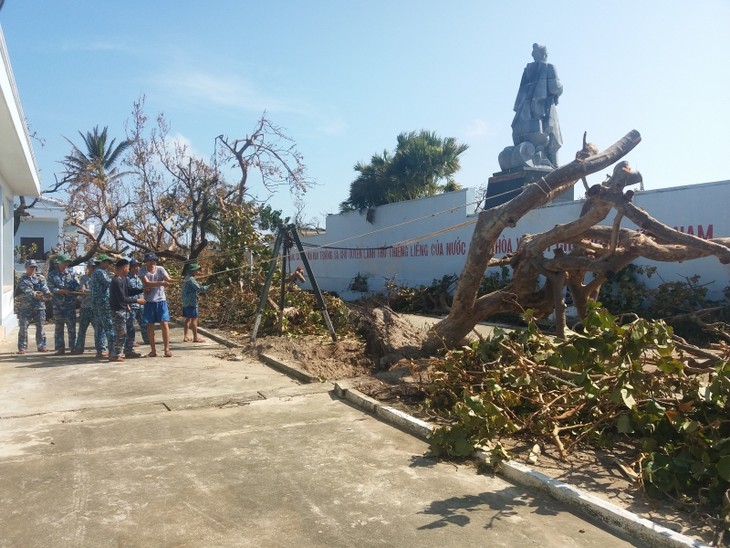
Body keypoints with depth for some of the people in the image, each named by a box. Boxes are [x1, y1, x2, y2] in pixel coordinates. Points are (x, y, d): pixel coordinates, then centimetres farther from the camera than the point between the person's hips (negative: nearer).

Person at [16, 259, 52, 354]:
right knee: (23, 327, -2)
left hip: (39, 305, 1)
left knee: (40, 327, 6)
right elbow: (25, 290, -13)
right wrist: (34, 294, -31)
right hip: (25, 306, -1)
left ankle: (41, 346, 14)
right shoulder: (22, 279, 4)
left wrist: (47, 293, -30)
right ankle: (22, 347, 5)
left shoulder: (40, 278, 9)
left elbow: (44, 287, -8)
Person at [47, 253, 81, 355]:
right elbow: (51, 288, -3)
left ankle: (73, 347, 9)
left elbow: (78, 285, 0)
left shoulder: (71, 273, 7)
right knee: (58, 327, 4)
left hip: (70, 304, 0)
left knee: (72, 327, 1)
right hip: (58, 304, 0)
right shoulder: (52, 274, 4)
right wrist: (62, 291, -17)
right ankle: (60, 348, 10)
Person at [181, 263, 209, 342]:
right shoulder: (191, 279, -15)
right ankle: (195, 337, -5)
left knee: (188, 319, 13)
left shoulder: (187, 278, 17)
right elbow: (199, 288, -21)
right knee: (194, 319, -6)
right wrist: (208, 286, -14)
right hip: (191, 302, -10)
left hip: (186, 302, 10)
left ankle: (185, 336, 17)